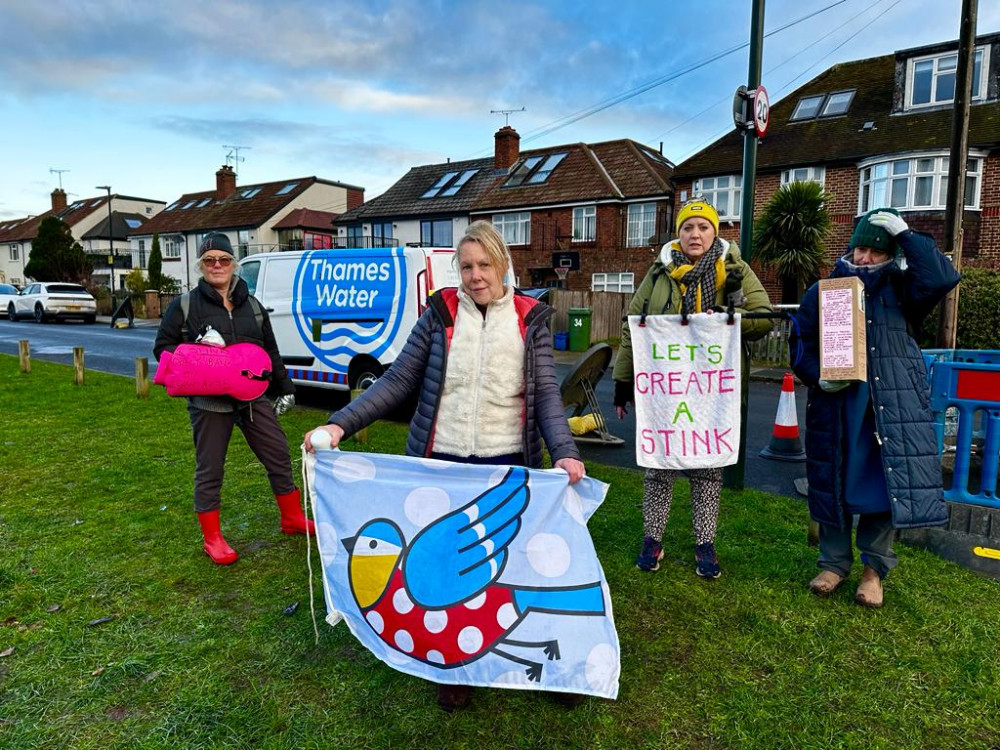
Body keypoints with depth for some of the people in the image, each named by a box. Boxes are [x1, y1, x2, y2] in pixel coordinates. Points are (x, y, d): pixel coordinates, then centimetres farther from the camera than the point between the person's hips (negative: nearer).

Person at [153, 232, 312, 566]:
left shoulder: (252, 305, 12)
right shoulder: (185, 305, 1)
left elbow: (271, 351, 17)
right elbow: (162, 347, 3)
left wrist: (284, 387, 15)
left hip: (254, 398, 4)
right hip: (209, 402, -3)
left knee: (279, 457, 7)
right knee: (209, 471, 5)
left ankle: (292, 519, 26)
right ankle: (212, 539, 20)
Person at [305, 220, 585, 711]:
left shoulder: (529, 318, 1)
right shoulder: (441, 311, 1)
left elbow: (546, 392, -4)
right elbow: (398, 380, 1)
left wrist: (564, 451, -21)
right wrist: (341, 424, -9)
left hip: (508, 463, 0)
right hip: (442, 460, 1)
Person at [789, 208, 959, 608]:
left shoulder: (901, 290, 5)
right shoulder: (823, 291, 7)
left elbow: (943, 277, -16)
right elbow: (800, 344, 6)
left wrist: (904, 234, -11)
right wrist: (819, 377, -12)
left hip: (891, 408, -1)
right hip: (835, 407, 1)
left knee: (884, 483, 2)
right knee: (834, 483, 7)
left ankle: (874, 568, 21)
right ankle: (834, 561, 24)